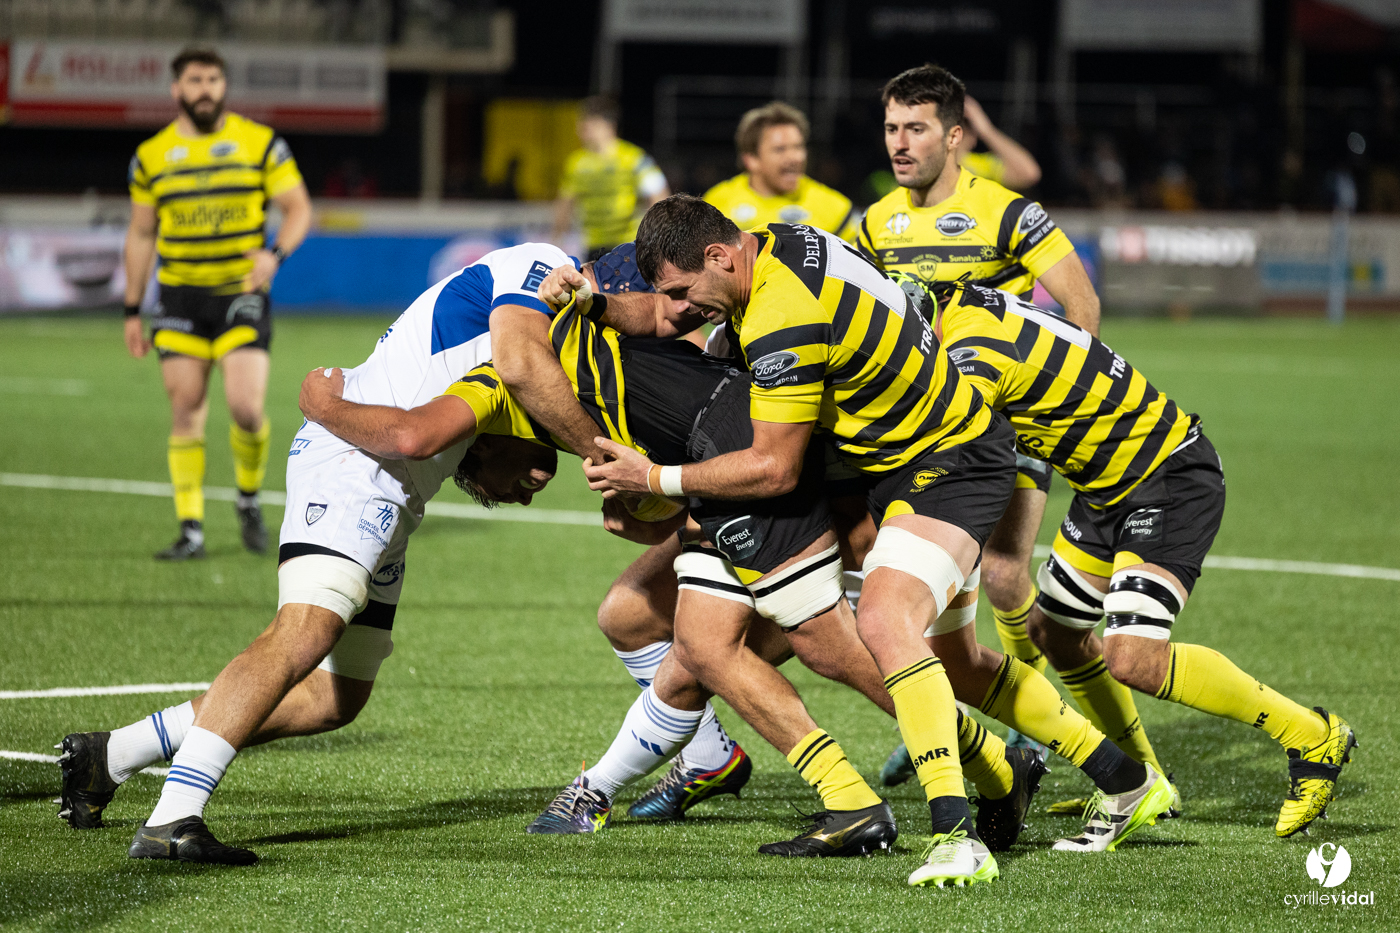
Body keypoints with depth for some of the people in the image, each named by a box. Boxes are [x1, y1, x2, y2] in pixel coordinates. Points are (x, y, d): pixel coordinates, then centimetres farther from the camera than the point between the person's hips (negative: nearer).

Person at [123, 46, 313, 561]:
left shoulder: (260, 143, 0)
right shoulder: (151, 156, 6)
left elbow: (298, 208, 2)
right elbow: (141, 234, 13)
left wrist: (275, 253, -19)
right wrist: (133, 311, 12)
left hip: (241, 292, -2)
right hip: (180, 299, 2)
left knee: (246, 408, -14)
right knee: (185, 412, -2)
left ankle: (249, 501, 13)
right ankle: (191, 531, 3)